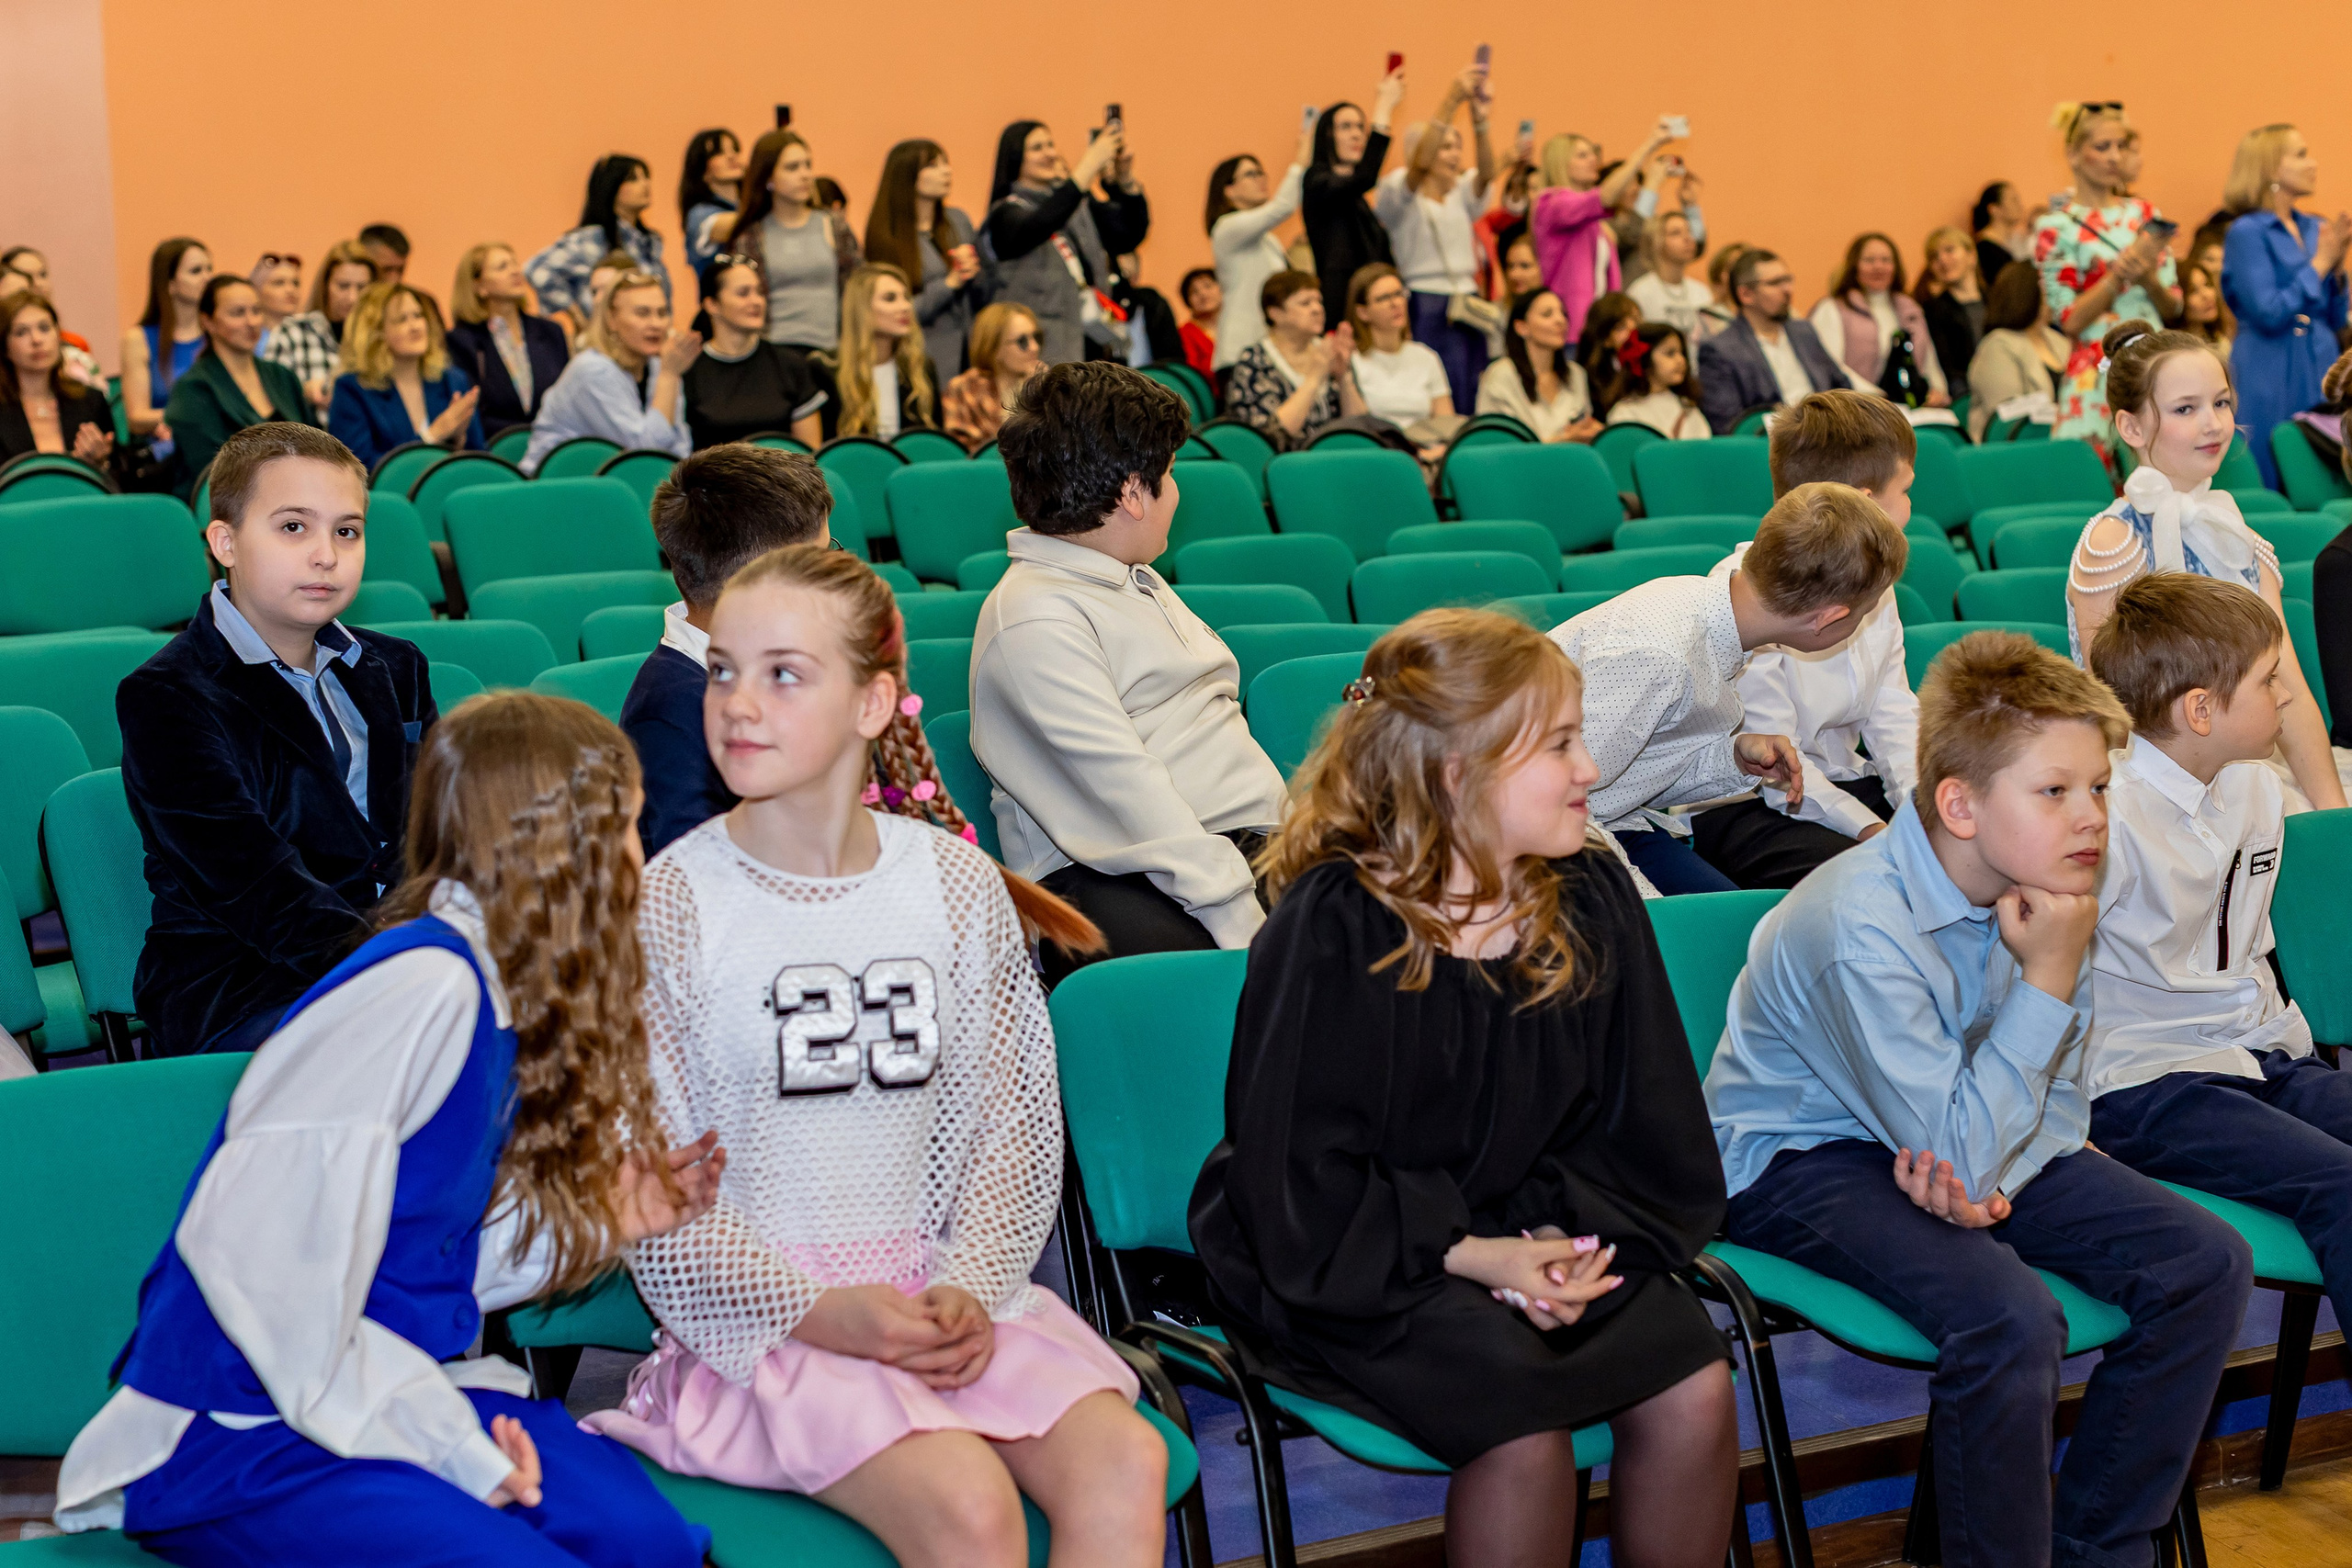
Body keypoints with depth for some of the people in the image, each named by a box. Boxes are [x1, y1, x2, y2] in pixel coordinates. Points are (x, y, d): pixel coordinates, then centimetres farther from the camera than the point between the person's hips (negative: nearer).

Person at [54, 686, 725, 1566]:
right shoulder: (424, 983, -19)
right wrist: (444, 1442, -21)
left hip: (397, 1388, 7)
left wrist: (596, 1221, 7)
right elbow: (252, 1246, -26)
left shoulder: (495, 997, 11)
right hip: (234, 1434, -7)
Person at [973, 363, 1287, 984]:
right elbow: (1123, 790, -16)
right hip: (1109, 880, -9)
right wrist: (1237, 916, -22)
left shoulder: (1136, 580, 25)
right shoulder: (1035, 620, -8)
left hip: (1247, 841, 9)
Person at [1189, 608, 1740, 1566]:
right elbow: (1302, 1183, -16)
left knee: (1694, 1394, -18)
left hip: (1544, 1234, 5)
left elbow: (1641, 1123, 5)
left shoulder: (1593, 898, 0)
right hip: (1356, 1263, -5)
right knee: (1525, 1426, -28)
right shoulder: (1330, 931, -17)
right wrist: (1469, 1256, -22)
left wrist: (1567, 1233, -13)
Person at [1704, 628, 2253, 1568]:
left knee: (2206, 1263, -7)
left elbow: (2058, 1098, 5)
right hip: (1799, 1158, -7)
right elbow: (1957, 1147, -28)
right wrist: (2050, 980, -27)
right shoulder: (1860, 927, -30)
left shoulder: (2038, 886, -7)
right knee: (2009, 1318, -33)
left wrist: (1993, 1179, -17)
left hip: (1966, 1133, 8)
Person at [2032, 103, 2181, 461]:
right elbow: (2070, 320, -8)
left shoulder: (2143, 214, 10)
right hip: (2096, 375, -4)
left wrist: (2149, 278, -10)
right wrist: (2120, 273, -17)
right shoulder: (2055, 227, -1)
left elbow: (2173, 308, 9)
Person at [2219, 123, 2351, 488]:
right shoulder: (2247, 232, -8)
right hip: (2272, 376, -6)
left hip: (2320, 367, 6)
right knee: (2272, 487, -2)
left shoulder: (2315, 228, 11)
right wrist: (2320, 262, -9)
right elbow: (2268, 314, -17)